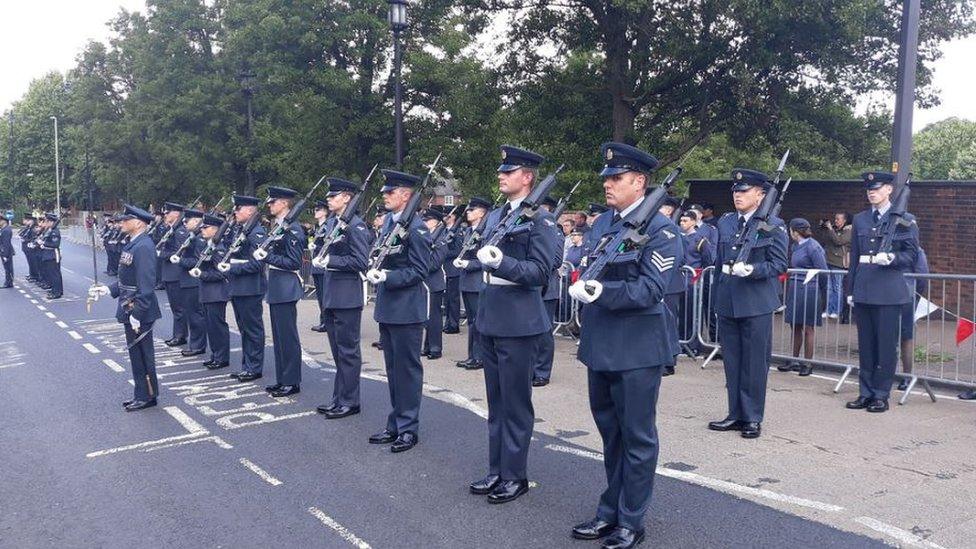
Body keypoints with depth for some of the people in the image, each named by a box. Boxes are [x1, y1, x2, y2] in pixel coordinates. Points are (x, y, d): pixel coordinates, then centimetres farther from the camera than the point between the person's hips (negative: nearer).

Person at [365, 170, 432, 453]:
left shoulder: (416, 228, -14)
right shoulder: (388, 222, 11)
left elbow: (419, 271, -16)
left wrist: (387, 277, -22)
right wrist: (375, 270, 3)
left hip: (407, 309, -9)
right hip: (387, 307, 9)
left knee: (407, 368, 1)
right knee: (393, 368, 16)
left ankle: (408, 428, 11)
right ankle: (395, 425, 27)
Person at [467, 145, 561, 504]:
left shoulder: (539, 219, -9)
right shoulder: (495, 216, 14)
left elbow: (542, 271, -17)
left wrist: (502, 263, -27)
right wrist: (475, 259, 7)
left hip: (519, 322, -8)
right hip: (491, 318, 8)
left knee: (515, 403, 2)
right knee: (495, 402, 15)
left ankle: (515, 475, 15)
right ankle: (496, 471, 26)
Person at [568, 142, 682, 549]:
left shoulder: (660, 229, -11)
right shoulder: (601, 223, 11)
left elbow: (651, 288, -20)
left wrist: (603, 291, -28)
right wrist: (581, 280, 1)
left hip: (637, 346, -7)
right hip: (600, 343, 7)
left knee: (636, 436, 5)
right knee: (610, 431, 18)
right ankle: (610, 512, 32)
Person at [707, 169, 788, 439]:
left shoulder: (773, 226, -4)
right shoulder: (725, 222, 11)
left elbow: (779, 263, -8)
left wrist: (753, 270, -24)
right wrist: (717, 297, 15)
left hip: (756, 305, -5)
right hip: (727, 302, 5)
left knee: (755, 363, 3)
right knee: (732, 362, 12)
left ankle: (752, 418, 14)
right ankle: (736, 414, 23)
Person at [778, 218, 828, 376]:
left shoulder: (812, 246, -12)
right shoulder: (796, 246, 13)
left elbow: (823, 270, -11)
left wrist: (810, 281, -8)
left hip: (808, 290, -8)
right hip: (794, 289, 8)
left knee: (807, 328, 0)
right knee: (795, 326, 12)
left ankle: (807, 364, 8)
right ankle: (794, 361, 21)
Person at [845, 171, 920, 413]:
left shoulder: (904, 220, 1)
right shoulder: (860, 219, 13)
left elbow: (912, 255, 1)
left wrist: (891, 258, -19)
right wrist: (851, 289, 12)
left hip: (889, 291, -4)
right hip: (863, 291, 4)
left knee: (886, 345, 0)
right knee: (865, 345, 8)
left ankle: (881, 395, 9)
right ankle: (865, 393, 16)